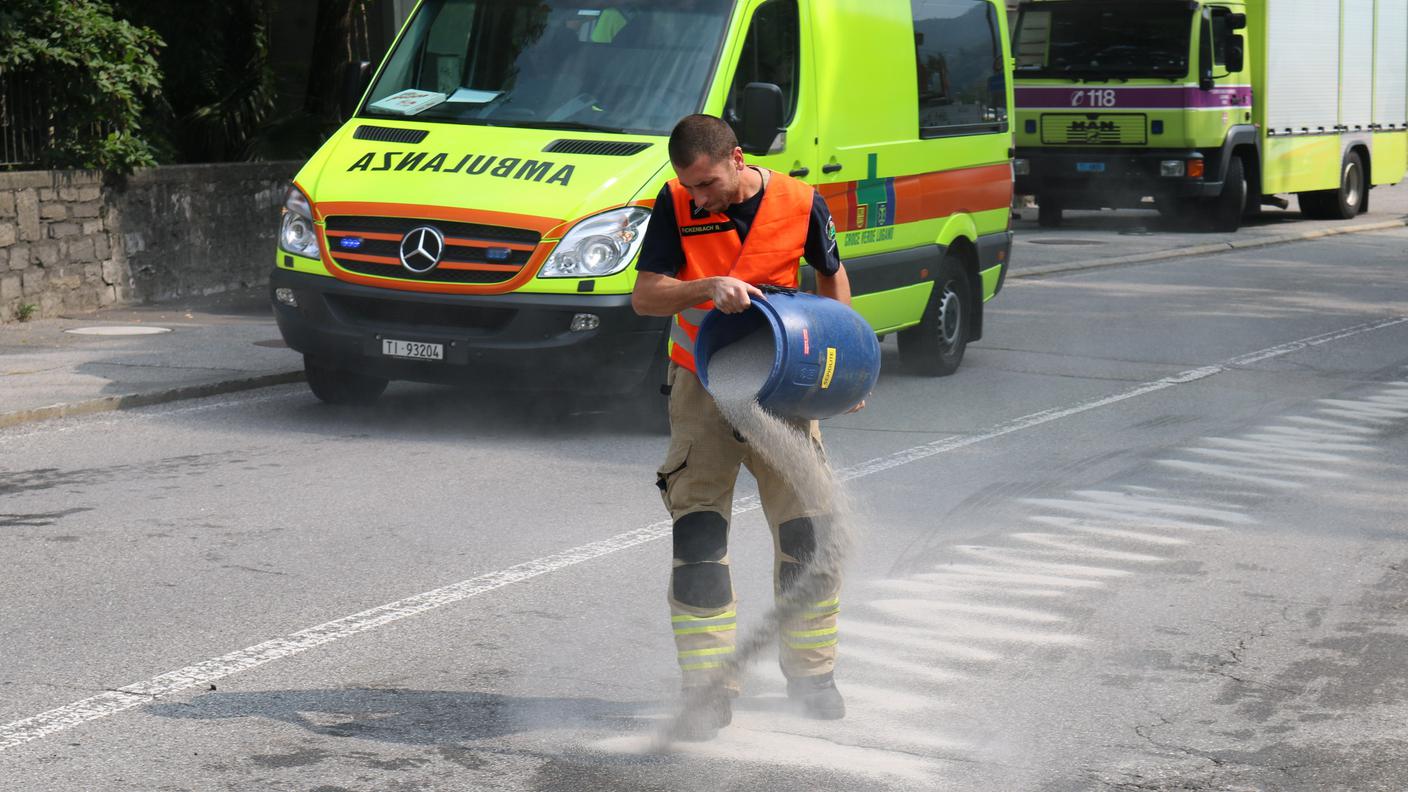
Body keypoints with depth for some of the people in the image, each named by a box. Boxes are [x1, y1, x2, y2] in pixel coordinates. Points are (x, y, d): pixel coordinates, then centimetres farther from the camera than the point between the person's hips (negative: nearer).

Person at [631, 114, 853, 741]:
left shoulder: (800, 204, -9)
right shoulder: (676, 205, -10)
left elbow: (831, 276, 9)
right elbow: (644, 296, -12)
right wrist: (709, 287, -30)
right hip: (703, 385, -1)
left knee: (807, 530, 2)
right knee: (698, 536, -7)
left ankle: (811, 673, 20)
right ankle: (709, 690, -1)